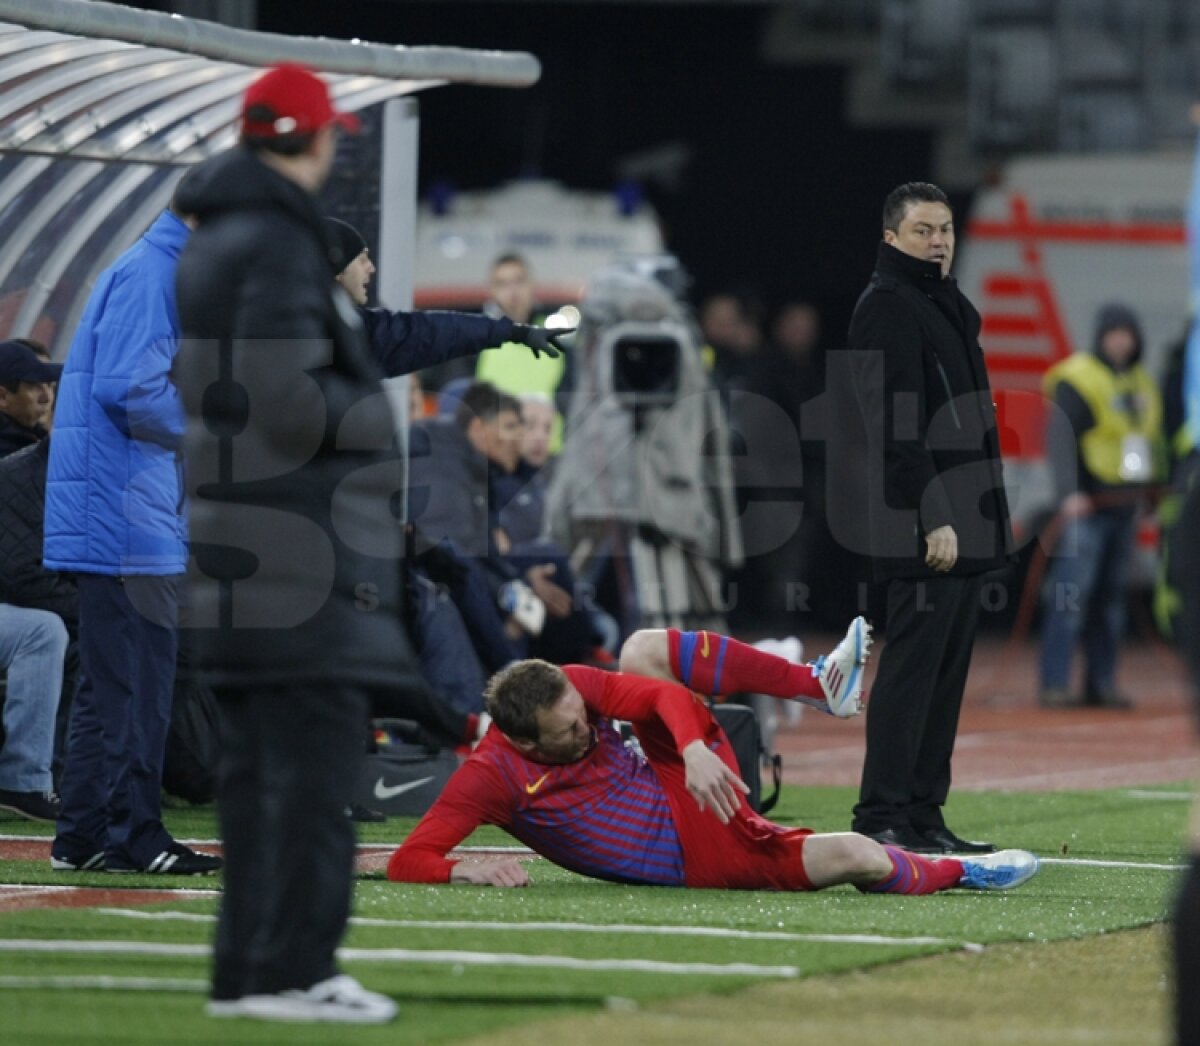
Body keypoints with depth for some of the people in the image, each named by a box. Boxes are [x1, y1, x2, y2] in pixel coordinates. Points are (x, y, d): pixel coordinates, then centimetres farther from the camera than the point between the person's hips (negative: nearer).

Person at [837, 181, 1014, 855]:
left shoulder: (950, 306, 21)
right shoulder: (887, 308, -9)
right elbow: (897, 426, -17)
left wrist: (990, 516, 17)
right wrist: (934, 518, -22)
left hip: (965, 521, 9)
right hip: (923, 523, -9)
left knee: (947, 670, 9)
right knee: (914, 665, -10)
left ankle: (924, 813, 12)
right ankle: (883, 817, -9)